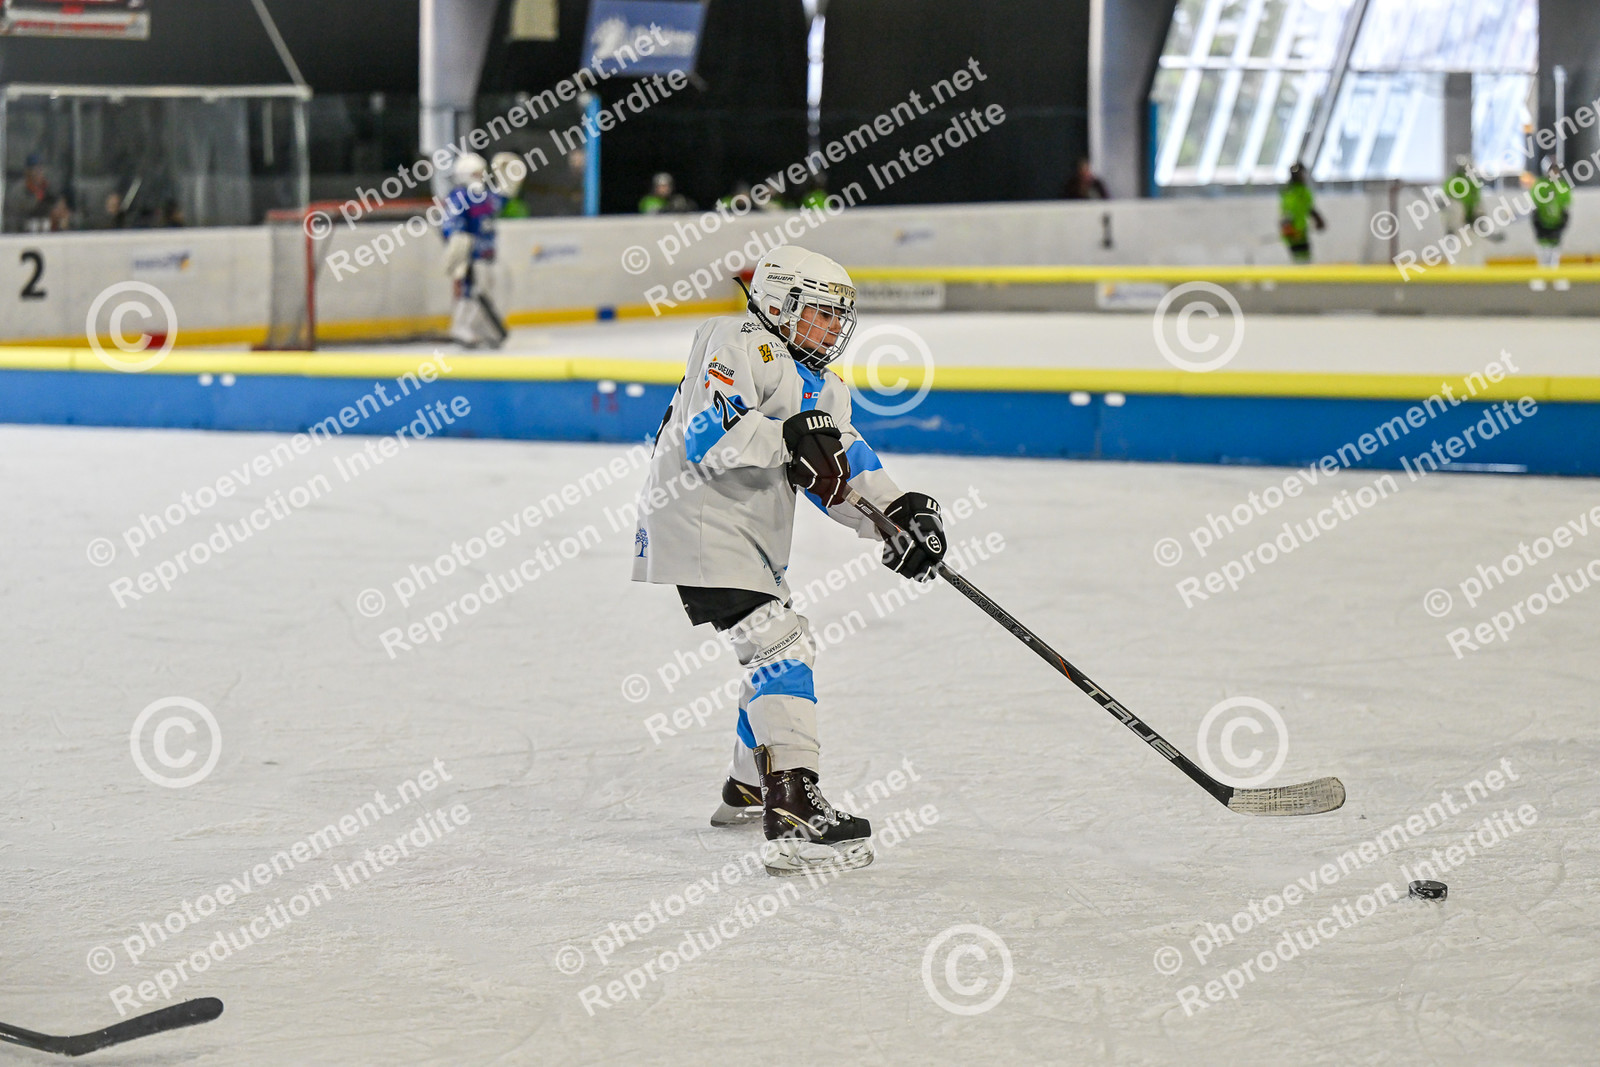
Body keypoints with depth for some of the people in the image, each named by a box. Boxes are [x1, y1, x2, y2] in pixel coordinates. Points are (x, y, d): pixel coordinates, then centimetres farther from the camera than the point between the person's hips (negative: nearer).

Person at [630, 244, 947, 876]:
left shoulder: (819, 386, 17)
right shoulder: (740, 346, -11)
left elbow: (846, 463, 6)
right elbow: (706, 437, -24)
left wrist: (898, 514, -12)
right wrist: (786, 437, -36)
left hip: (754, 539, 11)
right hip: (701, 524, -11)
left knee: (782, 651, 23)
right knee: (779, 649, -21)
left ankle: (747, 791, 44)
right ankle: (793, 821, -33)